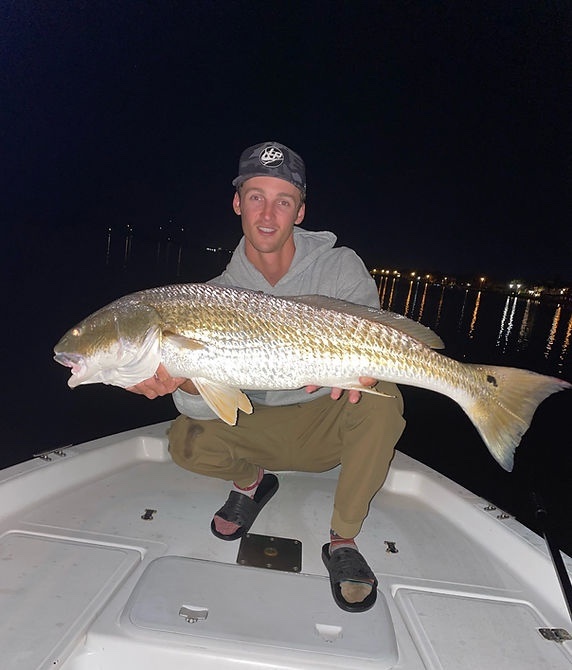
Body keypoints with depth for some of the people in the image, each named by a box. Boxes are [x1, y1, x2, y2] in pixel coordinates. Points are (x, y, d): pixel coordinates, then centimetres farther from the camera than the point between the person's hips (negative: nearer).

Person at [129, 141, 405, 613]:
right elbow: (205, 404, -16)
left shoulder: (340, 266, -9)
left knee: (381, 400, -30)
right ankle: (251, 482, 14)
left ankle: (343, 541, -7)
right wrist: (185, 380, -40)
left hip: (330, 422, 0)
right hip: (258, 429, 1)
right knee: (187, 440, -22)